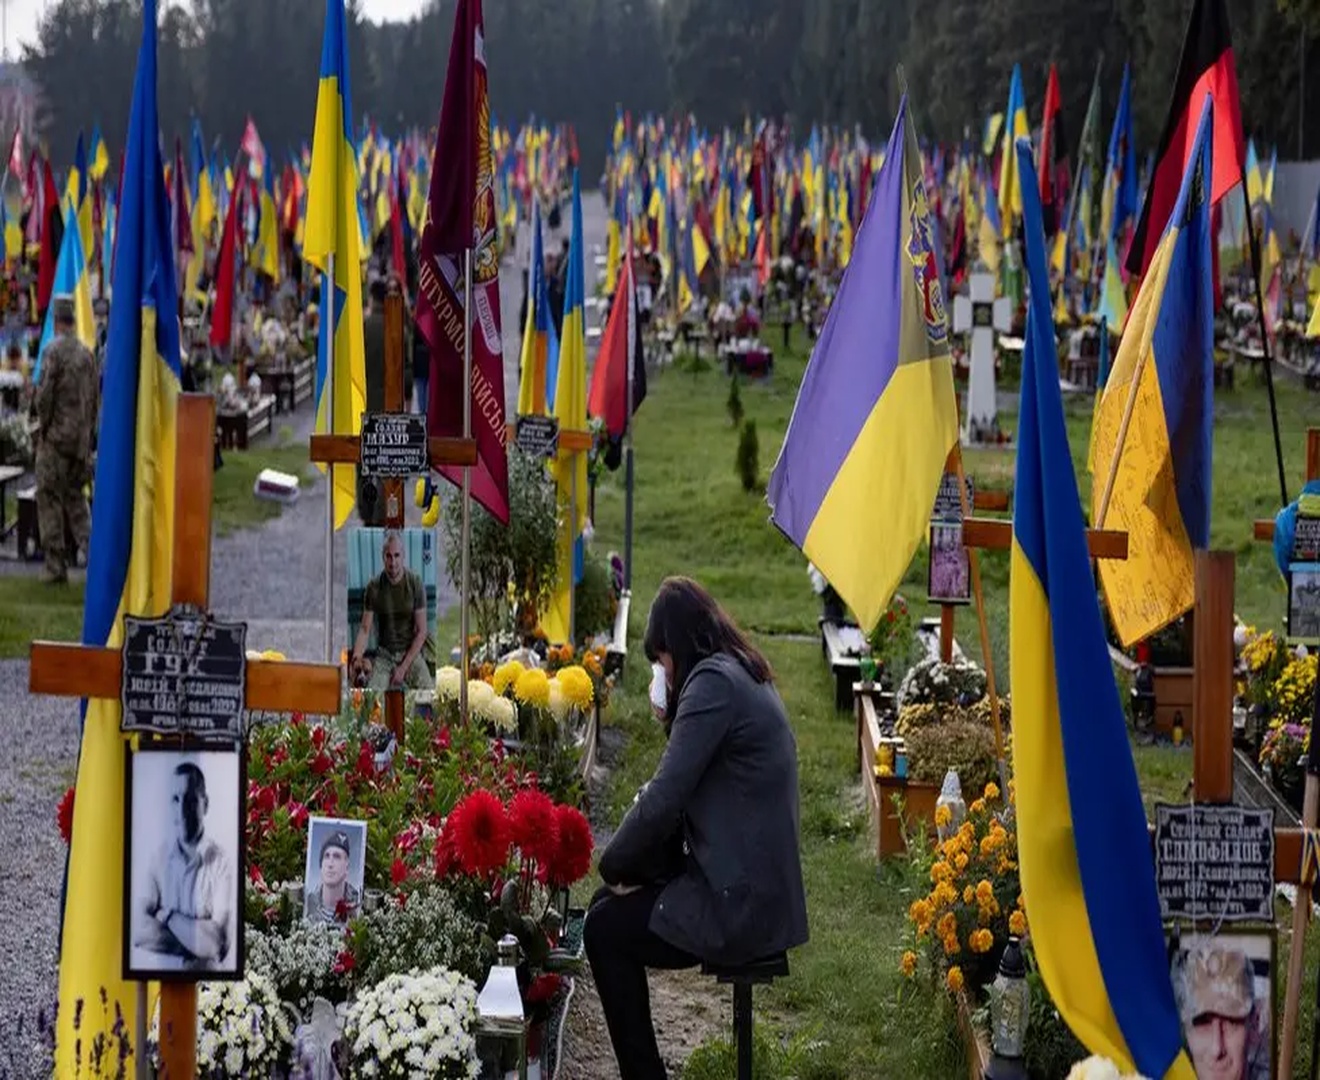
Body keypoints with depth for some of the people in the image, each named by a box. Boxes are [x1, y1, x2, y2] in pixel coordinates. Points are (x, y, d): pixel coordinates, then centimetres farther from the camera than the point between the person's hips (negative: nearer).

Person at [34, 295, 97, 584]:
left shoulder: (54, 350, -11)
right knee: (75, 496, 15)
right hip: (81, 438, 6)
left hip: (56, 435, -6)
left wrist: (42, 428, -1)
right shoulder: (87, 353, 8)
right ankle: (89, 543, -6)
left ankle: (56, 566, -1)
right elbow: (94, 399, 12)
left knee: (50, 499, 0)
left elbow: (44, 395, -15)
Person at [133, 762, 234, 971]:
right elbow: (139, 930, -3)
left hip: (208, 981, -2)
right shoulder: (160, 856, 4)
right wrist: (194, 940, -12)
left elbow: (218, 944, -13)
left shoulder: (221, 863, -7)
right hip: (165, 976, 2)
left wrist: (168, 917, -6)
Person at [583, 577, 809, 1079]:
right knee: (612, 904, 15)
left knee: (605, 929, 1)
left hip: (739, 905, -10)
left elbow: (663, 800, -19)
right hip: (761, 887, 10)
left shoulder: (713, 681, -17)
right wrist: (672, 716, 5)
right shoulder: (746, 675, 14)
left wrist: (613, 864, -5)